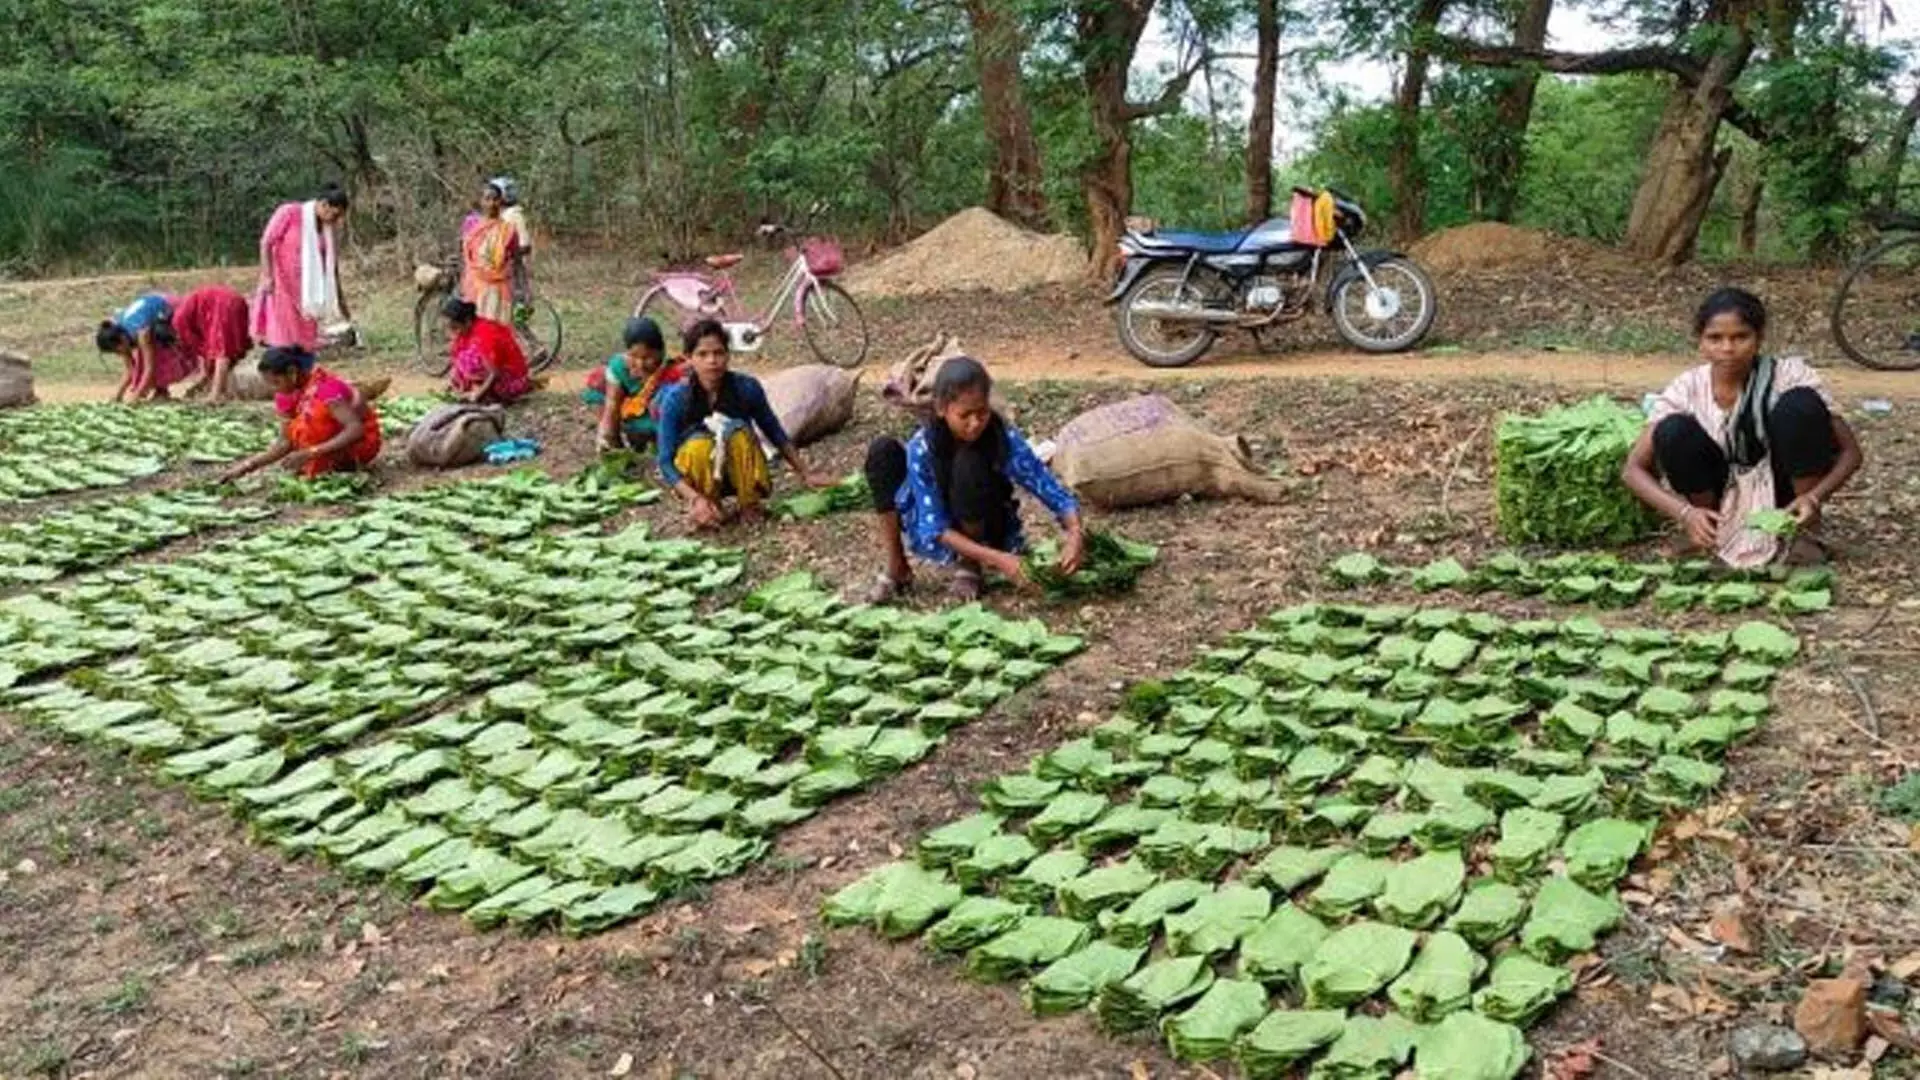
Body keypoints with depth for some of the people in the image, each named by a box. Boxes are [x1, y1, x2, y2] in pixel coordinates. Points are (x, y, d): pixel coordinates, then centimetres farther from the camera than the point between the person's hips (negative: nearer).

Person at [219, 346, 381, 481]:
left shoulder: (326, 386, -25)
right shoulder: (289, 393, -4)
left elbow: (356, 429, -34)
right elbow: (285, 442, -3)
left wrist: (311, 453, -38)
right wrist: (248, 466, -14)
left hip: (363, 442, -9)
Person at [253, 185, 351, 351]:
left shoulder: (328, 228, 6)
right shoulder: (289, 213, -9)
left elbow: (332, 264, 12)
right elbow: (266, 242, -10)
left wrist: (339, 298, 15)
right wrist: (267, 276, -20)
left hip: (306, 291, 5)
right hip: (281, 284, -5)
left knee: (304, 340, 4)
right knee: (281, 341, -9)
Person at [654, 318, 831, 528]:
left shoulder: (747, 387, -15)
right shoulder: (676, 398, -19)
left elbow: (775, 433, 0)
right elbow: (665, 461, -18)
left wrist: (806, 474, 2)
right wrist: (695, 499, -33)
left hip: (739, 474, 1)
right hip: (699, 477, -1)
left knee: (737, 430, -30)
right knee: (699, 443, -34)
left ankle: (750, 505, -9)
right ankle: (707, 508, -7)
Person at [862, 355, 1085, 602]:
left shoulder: (1006, 440, -24)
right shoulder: (922, 448, -25)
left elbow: (1055, 493, -22)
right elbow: (935, 528, -26)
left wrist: (1075, 534, -44)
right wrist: (995, 558, -39)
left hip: (986, 536, -1)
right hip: (938, 538, 1)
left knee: (969, 463, -32)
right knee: (883, 450, -20)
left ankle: (970, 565, -9)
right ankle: (896, 568, -10)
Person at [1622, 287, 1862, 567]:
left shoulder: (1789, 375, -18)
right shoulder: (1687, 388, -15)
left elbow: (1849, 451, -15)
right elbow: (1633, 468, -17)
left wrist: (1815, 498, -34)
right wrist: (1684, 513, -34)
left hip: (1784, 493, -1)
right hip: (1723, 494, 1)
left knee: (1800, 404, -27)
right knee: (1673, 431, -27)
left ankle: (1807, 532, -13)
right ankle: (1710, 535, -5)